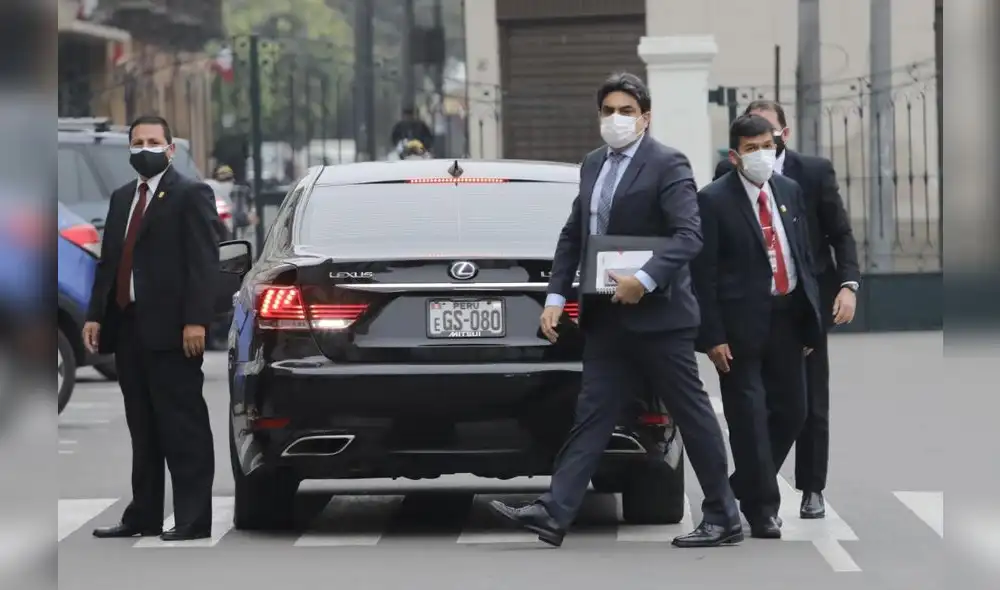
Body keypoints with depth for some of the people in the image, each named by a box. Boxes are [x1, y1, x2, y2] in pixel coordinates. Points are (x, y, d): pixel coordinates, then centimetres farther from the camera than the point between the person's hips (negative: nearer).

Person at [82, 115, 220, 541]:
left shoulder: (191, 195, -4)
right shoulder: (121, 198, 19)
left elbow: (205, 262, -11)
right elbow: (108, 261, 18)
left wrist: (196, 321, -19)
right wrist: (95, 315, 8)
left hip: (170, 329, -7)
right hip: (127, 326, 7)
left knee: (183, 427, -5)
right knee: (142, 429, 11)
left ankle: (193, 520, -3)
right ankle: (143, 515, 15)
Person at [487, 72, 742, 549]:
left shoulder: (667, 164, -9)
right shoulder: (593, 165, 14)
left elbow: (688, 234, -18)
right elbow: (573, 235, 17)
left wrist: (645, 280, -28)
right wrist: (557, 295, 8)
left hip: (656, 314, -7)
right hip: (606, 317, 7)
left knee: (692, 415, 1)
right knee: (592, 415, 3)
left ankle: (723, 519, 9)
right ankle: (554, 513, -2)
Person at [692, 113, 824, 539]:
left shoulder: (789, 191, 9)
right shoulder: (714, 200, -9)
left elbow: (804, 253, 14)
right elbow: (703, 273, -10)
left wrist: (810, 316, 10)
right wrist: (713, 336, -14)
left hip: (788, 316, 6)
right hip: (743, 322, -6)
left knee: (791, 411, 11)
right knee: (749, 416, -1)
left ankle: (746, 486, 29)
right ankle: (761, 507, 8)